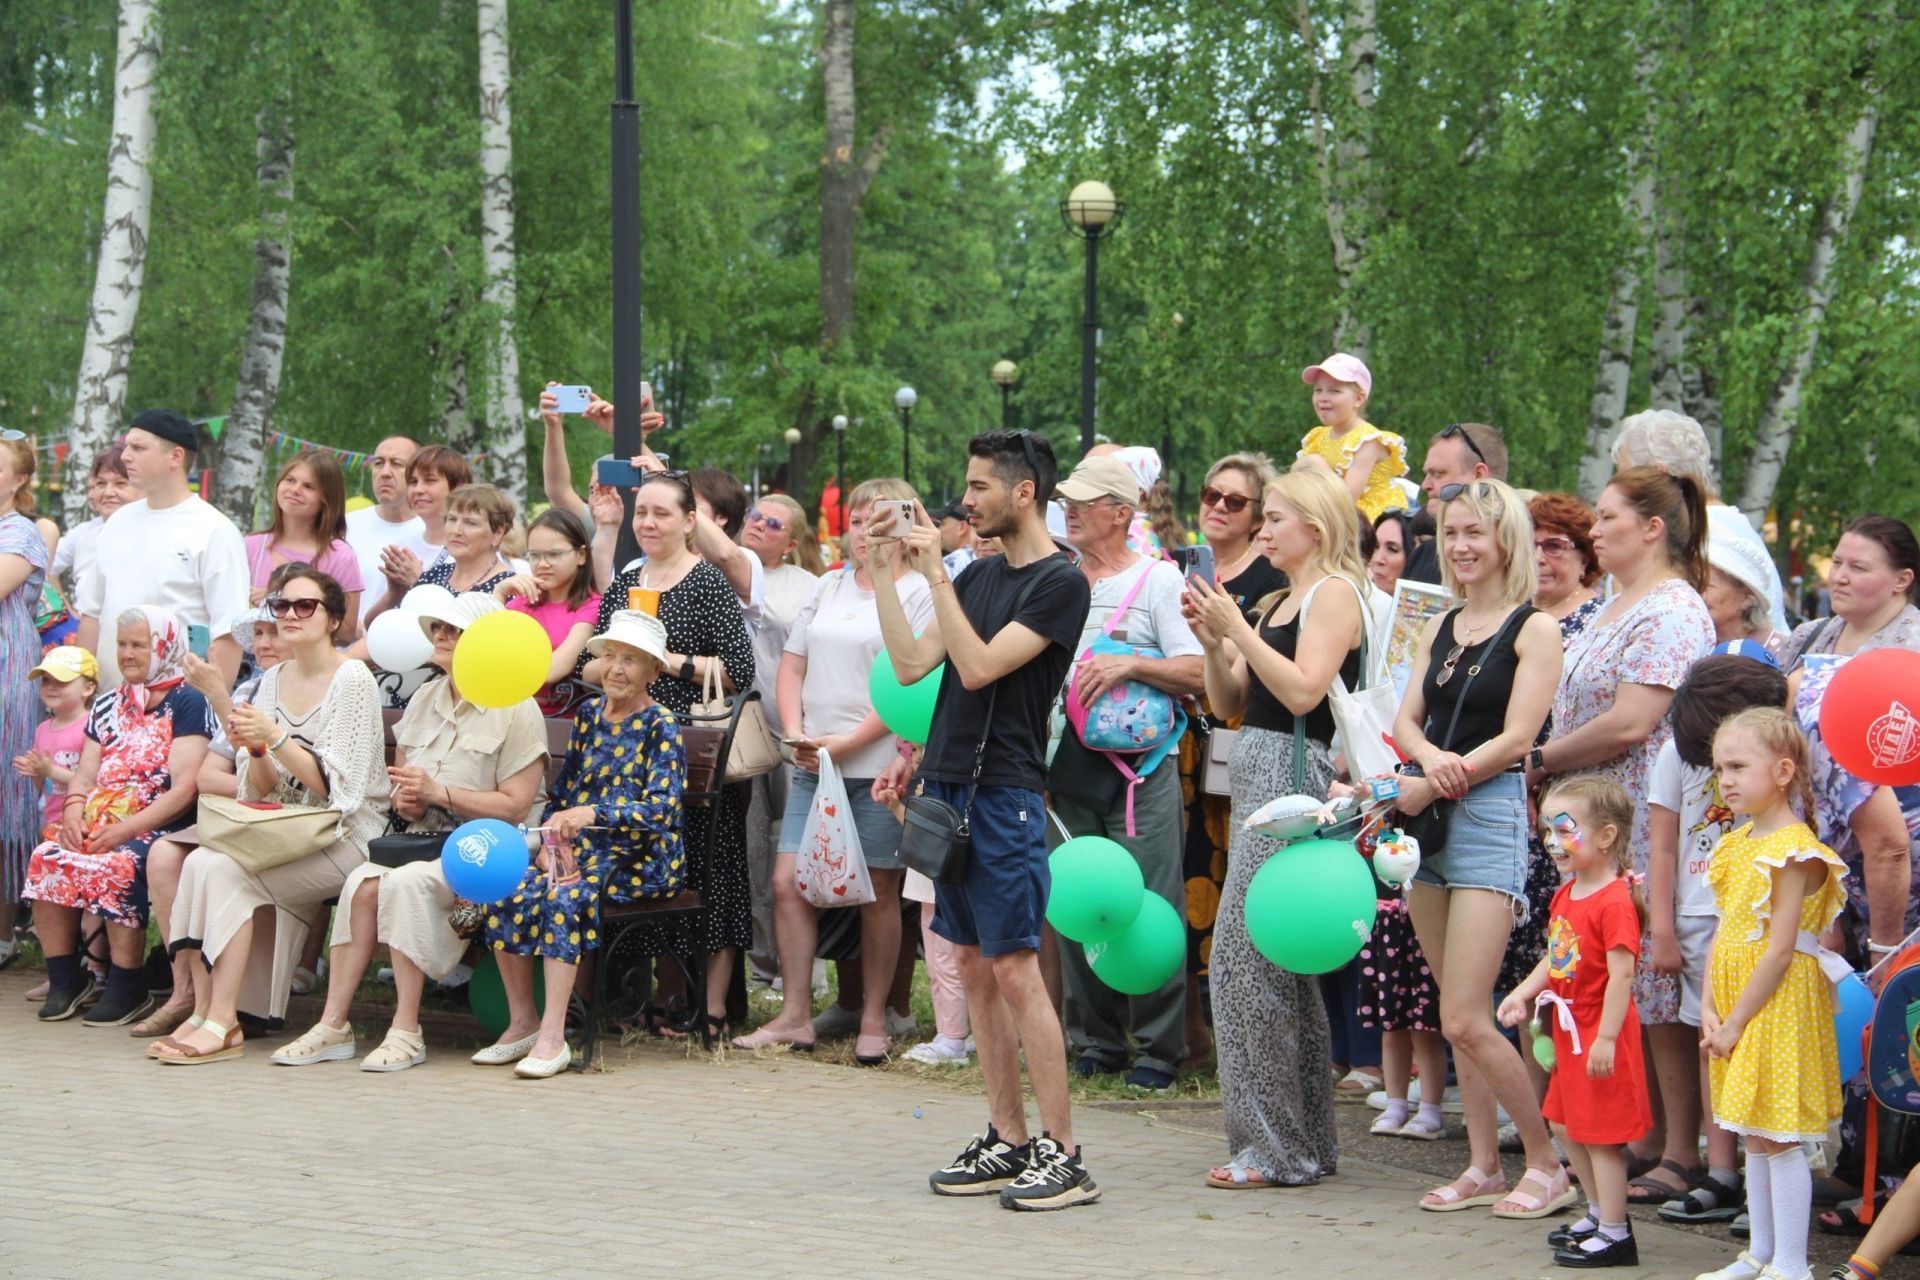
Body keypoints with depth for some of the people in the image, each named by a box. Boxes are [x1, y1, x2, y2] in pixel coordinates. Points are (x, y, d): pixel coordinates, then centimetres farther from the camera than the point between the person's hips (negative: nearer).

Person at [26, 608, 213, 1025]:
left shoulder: (187, 704, -1)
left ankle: (128, 987, -23)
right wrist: (73, 811, -6)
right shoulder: (108, 705, 21)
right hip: (99, 828, 6)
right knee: (47, 859, -20)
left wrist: (126, 830, -18)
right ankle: (64, 978, -11)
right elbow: (85, 774, 18)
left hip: (157, 831, -6)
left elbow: (184, 789, -11)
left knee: (117, 866, -34)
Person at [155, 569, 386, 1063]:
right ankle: (203, 1012, -22)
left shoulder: (352, 679, -8)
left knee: (227, 870, -26)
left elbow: (336, 784, -14)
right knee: (200, 862, -21)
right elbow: (262, 791, 10)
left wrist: (276, 738, -23)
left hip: (345, 834, -6)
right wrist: (254, 750, -11)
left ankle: (222, 1022, -24)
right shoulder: (273, 681, 12)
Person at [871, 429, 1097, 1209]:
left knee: (1014, 970, -10)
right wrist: (883, 574, 5)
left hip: (1005, 793, -8)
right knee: (973, 968, 9)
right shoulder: (978, 574, 15)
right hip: (950, 786, 8)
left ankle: (1062, 1154, -7)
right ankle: (1007, 1142, 15)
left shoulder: (1059, 582, -9)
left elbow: (978, 667, -17)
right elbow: (911, 664, 10)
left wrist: (935, 574, -16)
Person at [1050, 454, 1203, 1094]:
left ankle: (1158, 1047, 0)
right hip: (1069, 767, 5)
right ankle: (1097, 1040, 16)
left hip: (1140, 770, -5)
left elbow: (1200, 673, -8)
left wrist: (1131, 664, -18)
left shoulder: (1159, 579, 0)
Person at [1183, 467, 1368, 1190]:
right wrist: (1212, 640, 2)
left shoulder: (1335, 591, -7)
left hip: (1294, 773, -10)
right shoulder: (1281, 602, 20)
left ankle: (1273, 1149, -8)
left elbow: (1302, 690, -19)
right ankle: (1306, 1143, 18)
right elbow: (1227, 702, 17)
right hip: (1258, 777, 10)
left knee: (1246, 958, -11)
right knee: (1283, 967, 12)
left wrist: (1237, 628, -16)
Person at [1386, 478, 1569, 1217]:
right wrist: (1430, 759, -14)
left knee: (1465, 1021, -12)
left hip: (1493, 814, -7)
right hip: (1431, 820, 7)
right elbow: (1406, 720, 10)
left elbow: (1515, 739, -12)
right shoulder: (1440, 628, 16)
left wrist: (1420, 790, -14)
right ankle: (1483, 1167, 16)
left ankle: (1548, 1166, 1)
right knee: (1458, 1019, 8)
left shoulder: (1534, 629, -5)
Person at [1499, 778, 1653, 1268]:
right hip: (1569, 1032, 10)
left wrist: (1606, 1038, -26)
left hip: (1599, 1034, -10)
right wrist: (1523, 993, 3)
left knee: (1601, 1134, -3)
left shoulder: (1614, 902, -21)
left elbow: (1621, 974, -24)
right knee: (1567, 1126, 19)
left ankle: (1615, 1234, 6)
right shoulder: (1566, 896, 9)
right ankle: (1599, 1214, 33)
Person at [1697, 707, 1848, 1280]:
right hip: (1735, 1001, 9)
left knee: (1779, 1138, -5)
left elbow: (1779, 951, -19)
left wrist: (1736, 1021, -16)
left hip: (1776, 1004, -9)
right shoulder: (1737, 844, 11)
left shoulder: (1793, 850, -16)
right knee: (1755, 1137, 14)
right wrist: (1710, 1010, 1)